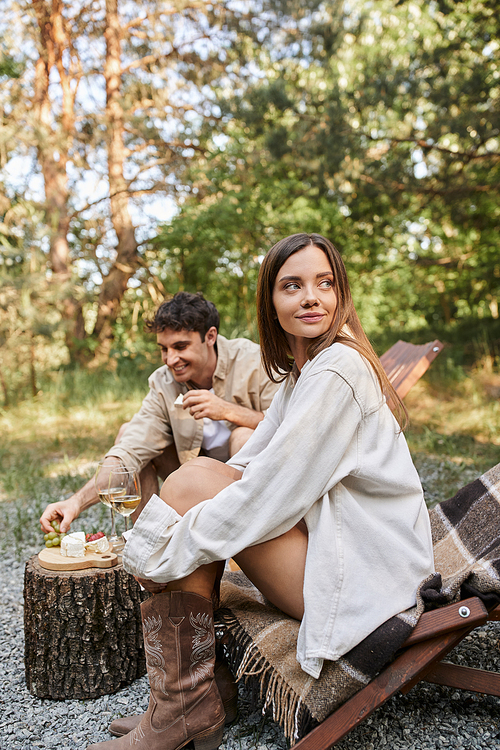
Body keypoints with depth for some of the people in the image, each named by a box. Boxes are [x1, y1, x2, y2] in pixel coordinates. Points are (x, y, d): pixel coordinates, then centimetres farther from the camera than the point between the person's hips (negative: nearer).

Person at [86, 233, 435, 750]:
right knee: (202, 509, 0)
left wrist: (165, 553, -13)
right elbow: (253, 465, 10)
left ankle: (181, 705, -4)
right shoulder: (301, 371, 12)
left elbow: (272, 493, -22)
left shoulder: (339, 370, -19)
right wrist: (161, 529, -1)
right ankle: (183, 705, 4)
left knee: (194, 481, -15)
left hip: (359, 576, -9)